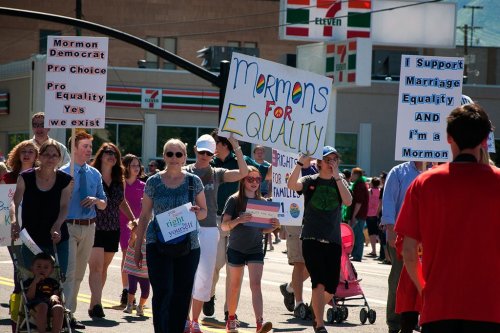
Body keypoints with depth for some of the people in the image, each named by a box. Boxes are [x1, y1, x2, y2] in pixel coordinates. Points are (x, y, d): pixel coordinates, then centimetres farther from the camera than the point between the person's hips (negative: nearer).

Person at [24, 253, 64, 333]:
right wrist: (35, 282, -1)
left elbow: (57, 295, 15)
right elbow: (29, 297, 3)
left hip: (51, 303, 3)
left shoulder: (53, 283, 28)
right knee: (42, 306, -41)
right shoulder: (29, 282, 19)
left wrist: (54, 297, -10)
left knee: (59, 308, -35)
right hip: (35, 304, -3)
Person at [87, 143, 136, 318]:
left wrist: (133, 219, 21)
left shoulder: (119, 181, 12)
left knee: (103, 268, 9)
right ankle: (96, 304, -21)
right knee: (96, 267, -14)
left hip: (112, 229, 6)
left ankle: (94, 304, 16)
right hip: (94, 228, -6)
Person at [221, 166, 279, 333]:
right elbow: (224, 225, -13)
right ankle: (231, 319, 27)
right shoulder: (234, 200, -6)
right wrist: (239, 220, -32)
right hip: (236, 249, -2)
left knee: (256, 284, -11)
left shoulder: (262, 202, 5)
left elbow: (264, 229, 11)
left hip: (256, 249, 2)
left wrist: (274, 225, -10)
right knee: (235, 286, 10)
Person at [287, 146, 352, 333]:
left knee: (331, 287, 6)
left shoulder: (340, 182, 10)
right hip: (312, 239, -3)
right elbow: (292, 185, -17)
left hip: (333, 240, 3)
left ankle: (317, 315, 32)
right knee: (319, 282, -14)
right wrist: (300, 163, -26)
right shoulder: (310, 181, 3)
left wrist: (336, 176, -14)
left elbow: (348, 201, -10)